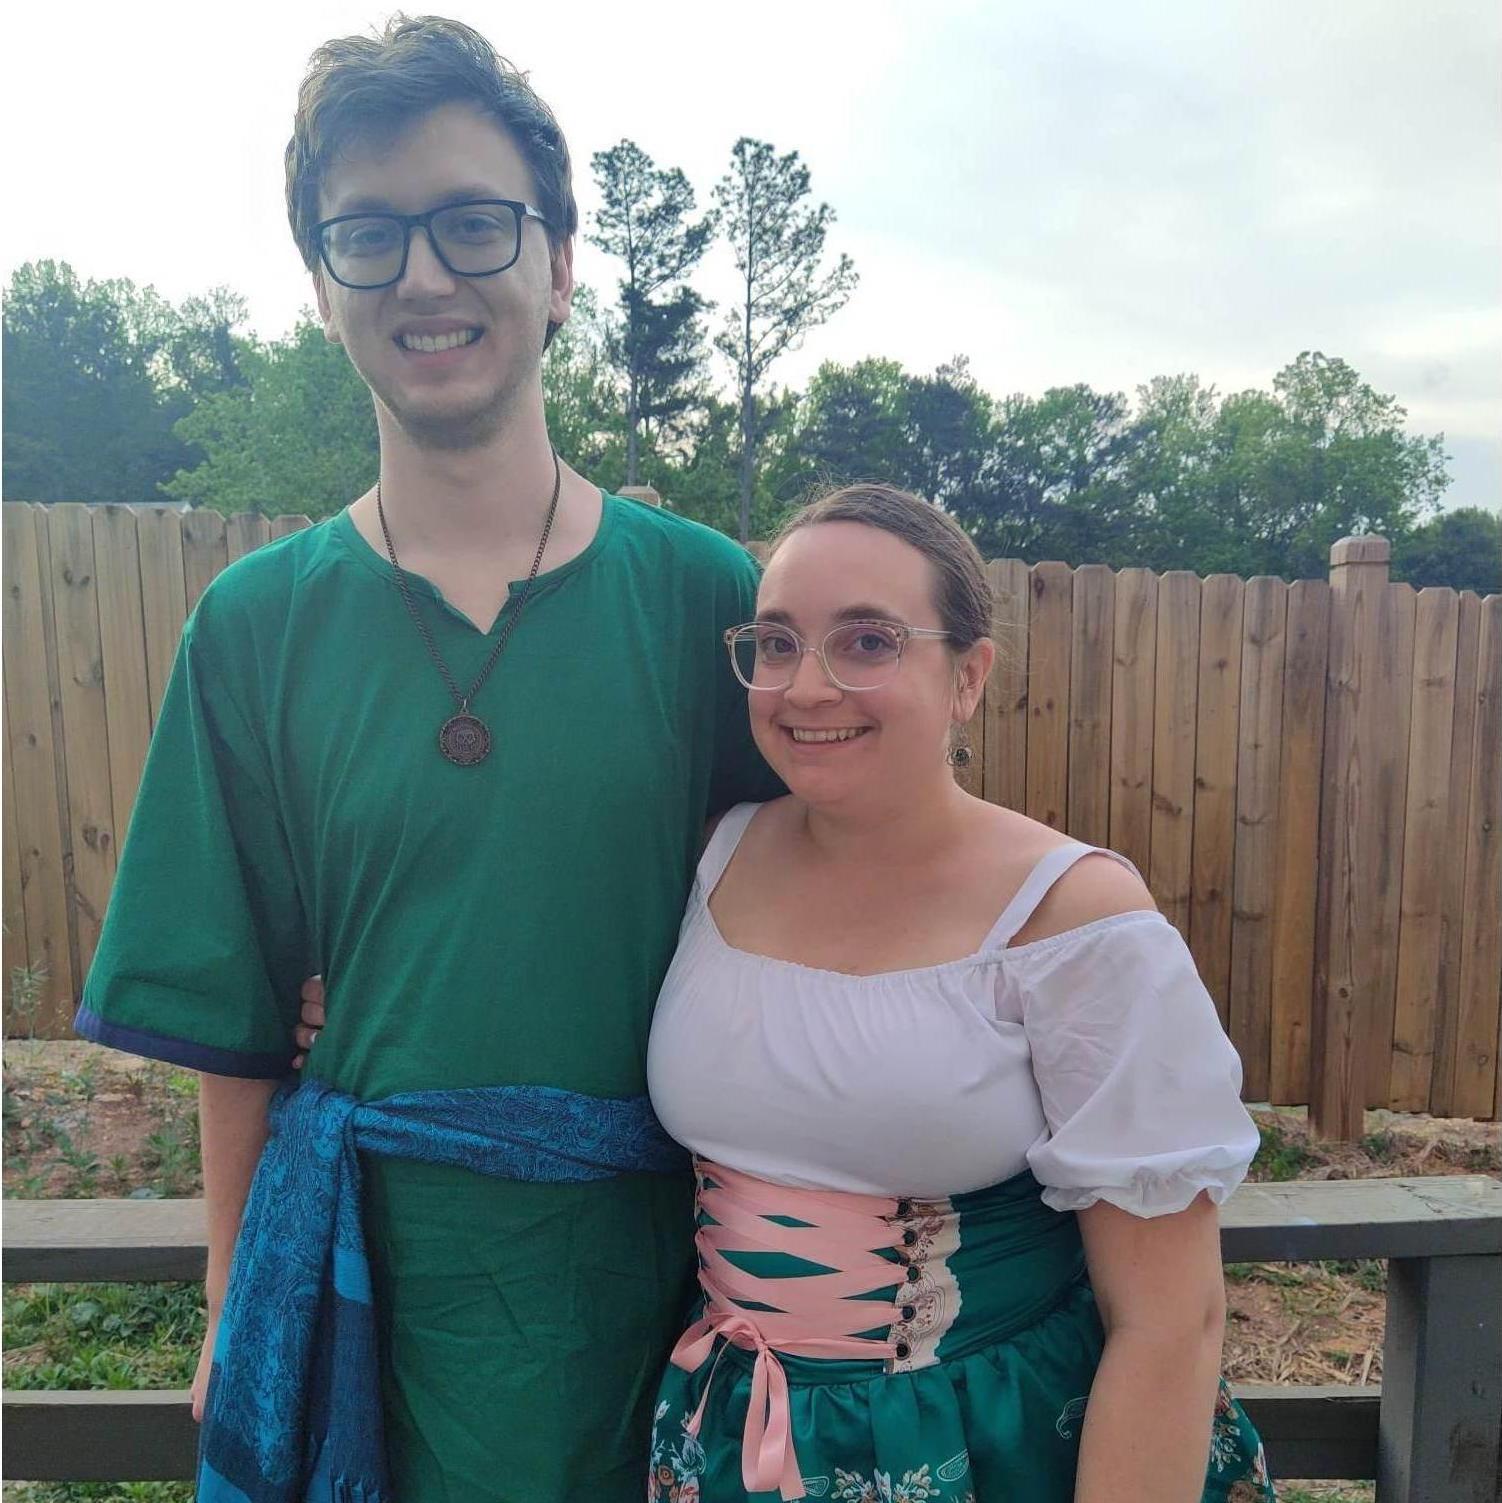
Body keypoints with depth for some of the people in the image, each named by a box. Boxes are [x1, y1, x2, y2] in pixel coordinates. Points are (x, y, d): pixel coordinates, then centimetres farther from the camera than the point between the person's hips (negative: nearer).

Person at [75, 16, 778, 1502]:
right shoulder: (255, 625, -5)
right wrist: (237, 1305, 6)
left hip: (646, 1257, 0)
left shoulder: (707, 594, -9)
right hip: (374, 1265, 1)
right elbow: (234, 1020, 1)